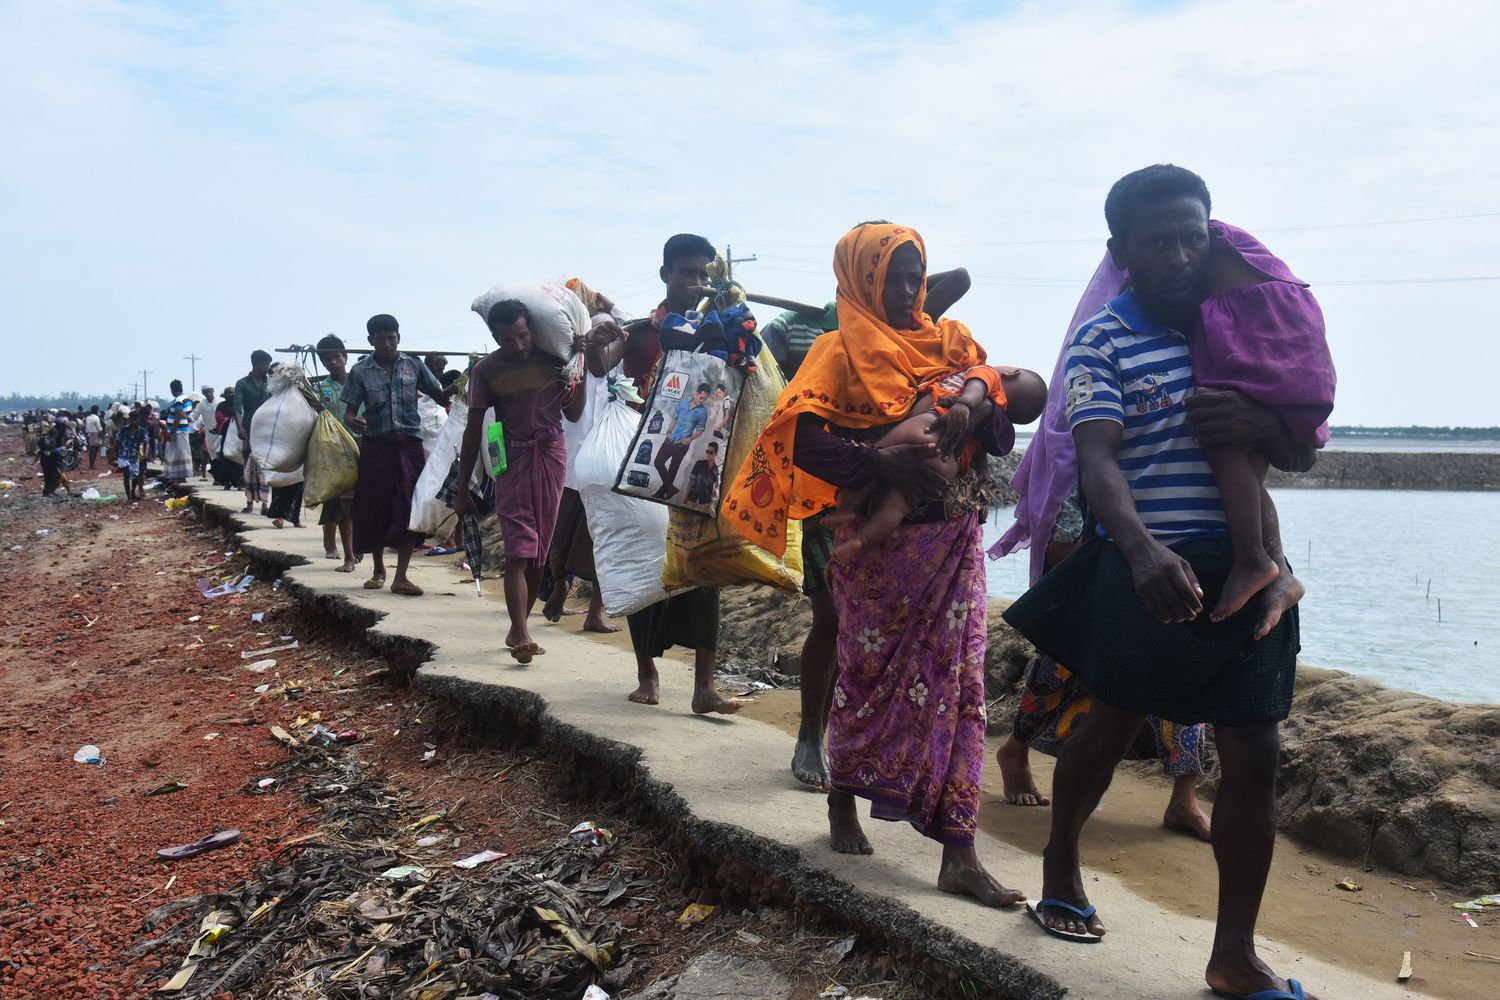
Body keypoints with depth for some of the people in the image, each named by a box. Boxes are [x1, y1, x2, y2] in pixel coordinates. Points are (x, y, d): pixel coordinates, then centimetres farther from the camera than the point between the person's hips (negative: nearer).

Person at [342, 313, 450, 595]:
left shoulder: (413, 366, 6)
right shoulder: (361, 372, 3)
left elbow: (440, 397, 8)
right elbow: (349, 411, 2)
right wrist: (352, 421, -20)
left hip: (409, 443, 0)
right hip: (376, 445, 0)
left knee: (409, 509, -6)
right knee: (374, 508, 6)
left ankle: (401, 577, -3)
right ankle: (378, 569, 26)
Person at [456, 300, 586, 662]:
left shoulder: (552, 357, 3)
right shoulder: (487, 370, -1)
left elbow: (574, 413, 9)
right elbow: (473, 430, 3)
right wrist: (463, 488, 3)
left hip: (551, 456, 3)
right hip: (513, 459, -2)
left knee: (539, 551, 6)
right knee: (518, 551, -13)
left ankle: (518, 629, 16)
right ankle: (521, 635, -19)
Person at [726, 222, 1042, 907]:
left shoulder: (945, 341, 13)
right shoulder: (841, 351, -1)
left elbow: (1031, 387, 5)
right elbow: (798, 436, -16)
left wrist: (975, 400, -16)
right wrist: (879, 463, -27)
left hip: (952, 537, 4)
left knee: (957, 679, 0)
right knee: (871, 669, 8)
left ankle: (958, 853, 2)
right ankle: (842, 805, 32)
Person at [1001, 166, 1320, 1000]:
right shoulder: (1103, 341, -6)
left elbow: (1303, 454, 12)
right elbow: (1098, 460, -21)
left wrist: (1264, 424, -13)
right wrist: (1144, 550, -40)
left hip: (1246, 567, 4)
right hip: (1148, 567, -4)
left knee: (1256, 757, 2)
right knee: (1112, 727, 13)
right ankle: (1061, 861, 40)